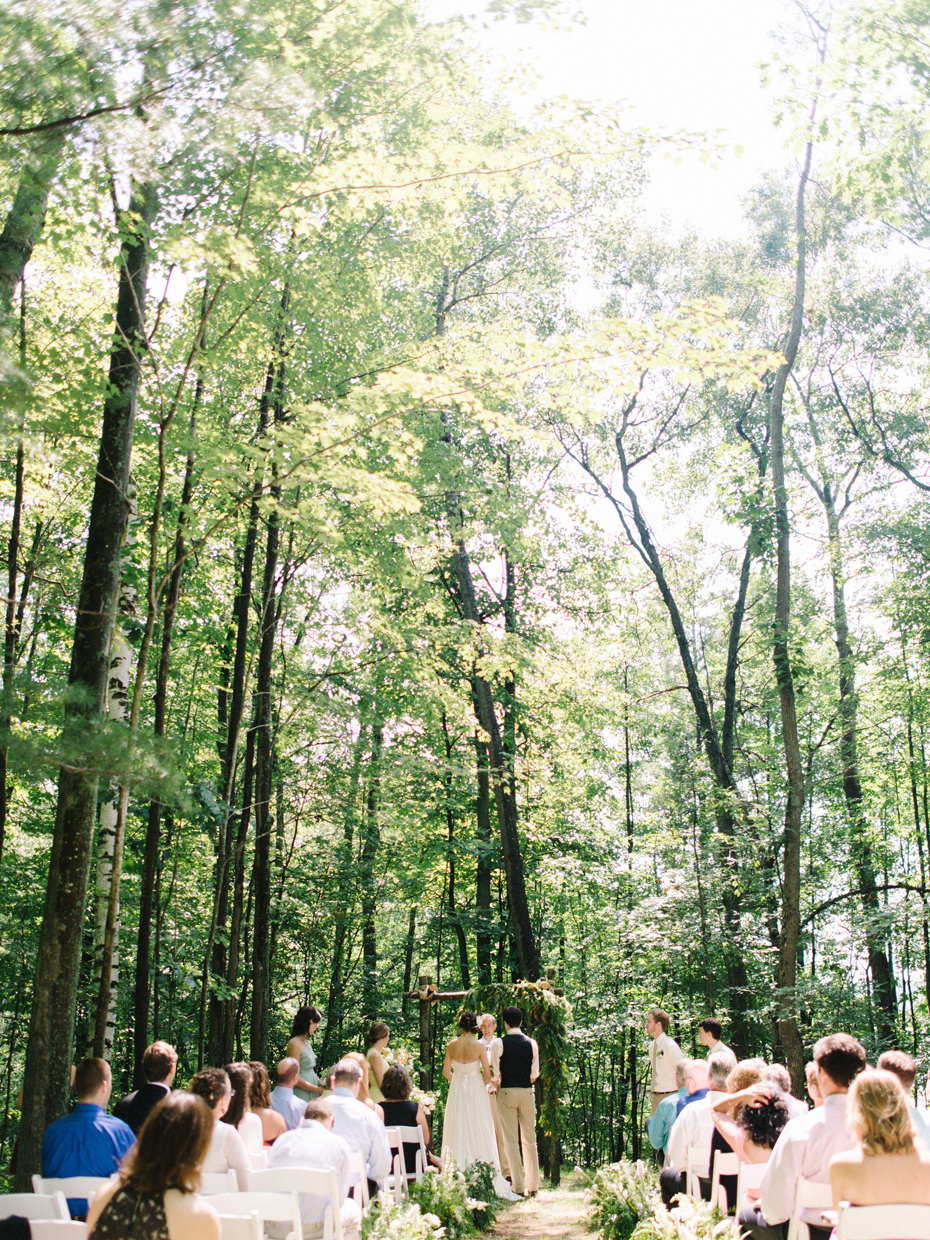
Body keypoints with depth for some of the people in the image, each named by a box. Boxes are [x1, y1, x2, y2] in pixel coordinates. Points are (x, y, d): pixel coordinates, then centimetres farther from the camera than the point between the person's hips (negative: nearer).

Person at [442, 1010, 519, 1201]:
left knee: (458, 1134, 9)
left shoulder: (452, 1045, -3)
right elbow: (487, 1075, -7)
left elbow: (446, 1072, 5)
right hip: (476, 1091, -2)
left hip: (457, 1091, 3)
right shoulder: (479, 1046, -11)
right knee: (479, 1134, 3)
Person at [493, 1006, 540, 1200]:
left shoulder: (500, 1043, -7)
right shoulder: (531, 1043, 1)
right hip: (527, 1092, 3)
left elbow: (494, 1073, -7)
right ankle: (532, 1186, 11)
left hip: (506, 1093, -3)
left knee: (511, 1140, 2)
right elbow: (535, 1073, 4)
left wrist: (496, 1084, 13)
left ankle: (518, 1186, 2)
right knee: (529, 1140, 10)